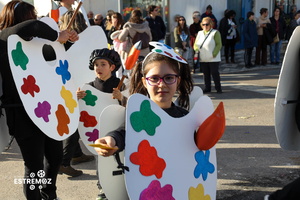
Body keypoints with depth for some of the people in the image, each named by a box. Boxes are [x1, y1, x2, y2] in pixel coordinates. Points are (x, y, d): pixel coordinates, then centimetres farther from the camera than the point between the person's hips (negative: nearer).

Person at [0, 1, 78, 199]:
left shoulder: (30, 41, 13)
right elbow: (31, 27, -34)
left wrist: (65, 38, 9)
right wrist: (57, 36, -20)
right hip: (23, 114, -9)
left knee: (56, 156, 23)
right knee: (35, 166, 1)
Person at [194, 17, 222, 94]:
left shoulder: (215, 33, -3)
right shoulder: (200, 33, 14)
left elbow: (219, 44, -8)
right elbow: (195, 44, 15)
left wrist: (214, 54, -17)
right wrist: (196, 50, -7)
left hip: (213, 59, -5)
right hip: (203, 59, 5)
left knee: (215, 73, -1)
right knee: (206, 74, 10)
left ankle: (218, 88, 10)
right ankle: (207, 88, 19)